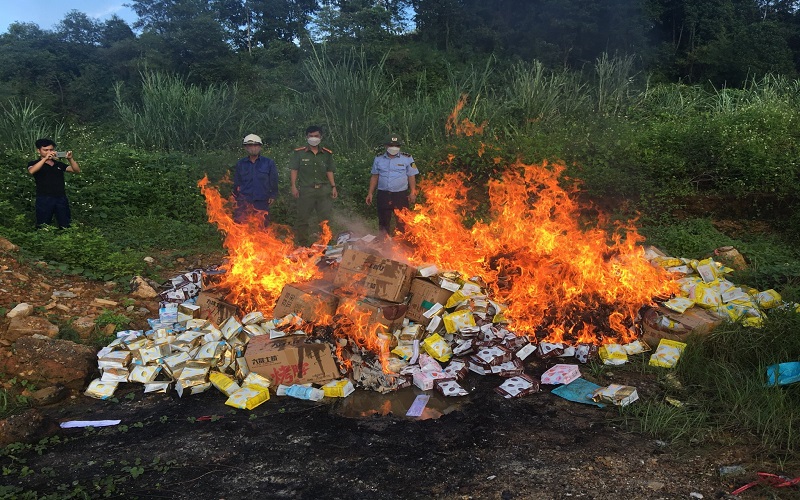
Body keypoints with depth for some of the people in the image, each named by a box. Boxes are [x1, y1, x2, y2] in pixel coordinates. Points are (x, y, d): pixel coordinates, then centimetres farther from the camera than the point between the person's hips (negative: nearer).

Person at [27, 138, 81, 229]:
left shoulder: (59, 164, 17)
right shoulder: (34, 163, 5)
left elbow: (76, 170, 7)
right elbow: (31, 171, -20)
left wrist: (70, 159, -12)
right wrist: (46, 158, -28)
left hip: (61, 198, 3)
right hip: (44, 199, -3)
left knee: (66, 227, 4)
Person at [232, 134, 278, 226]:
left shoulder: (269, 163, 7)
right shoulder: (240, 164, 11)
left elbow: (273, 181, 9)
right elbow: (237, 183, 17)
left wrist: (273, 195, 0)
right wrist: (236, 198, 16)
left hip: (262, 202, 0)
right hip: (244, 202, 0)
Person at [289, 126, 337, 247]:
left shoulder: (327, 154, 11)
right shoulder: (299, 153, 4)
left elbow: (329, 171, 12)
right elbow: (293, 170, 1)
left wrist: (333, 187, 4)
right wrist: (294, 186, -8)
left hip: (324, 189, 2)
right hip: (306, 190, -2)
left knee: (325, 217, 2)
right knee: (303, 218, 2)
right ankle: (303, 245, 12)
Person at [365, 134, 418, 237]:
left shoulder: (407, 159, 0)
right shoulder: (379, 159, 7)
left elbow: (411, 177, 2)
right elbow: (374, 177, 11)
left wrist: (413, 193, -5)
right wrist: (370, 193, 7)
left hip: (401, 195, -2)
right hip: (383, 195, 2)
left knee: (402, 221, -1)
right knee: (383, 221, 9)